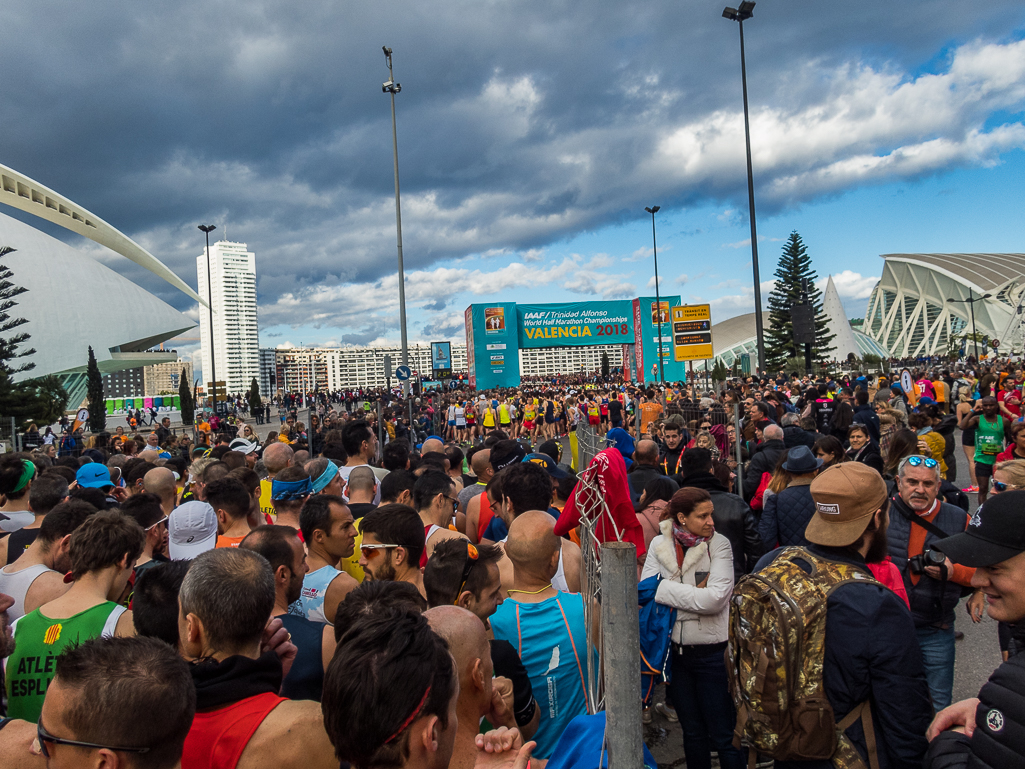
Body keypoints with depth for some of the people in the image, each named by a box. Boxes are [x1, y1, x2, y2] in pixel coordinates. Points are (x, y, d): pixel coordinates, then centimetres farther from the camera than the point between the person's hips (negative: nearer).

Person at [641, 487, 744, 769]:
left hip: (712, 653, -3)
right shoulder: (659, 545, -1)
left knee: (724, 737, 7)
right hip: (675, 650, 3)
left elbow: (715, 599, -21)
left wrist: (664, 589, -17)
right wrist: (695, 592, -20)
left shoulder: (718, 544, -10)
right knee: (692, 733, 20)